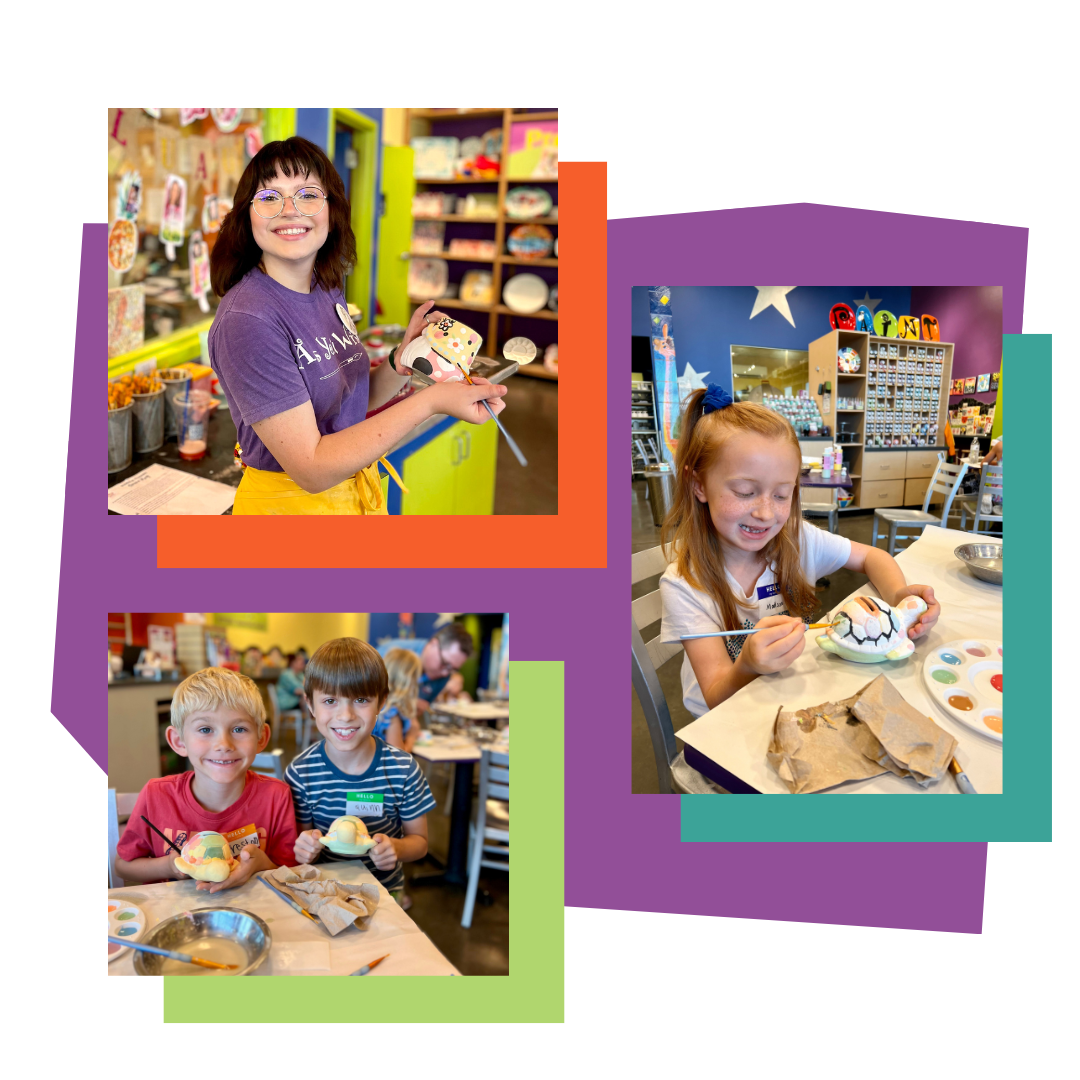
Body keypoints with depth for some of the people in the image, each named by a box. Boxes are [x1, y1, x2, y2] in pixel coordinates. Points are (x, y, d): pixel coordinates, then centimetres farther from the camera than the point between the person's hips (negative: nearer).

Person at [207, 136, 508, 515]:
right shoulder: (245, 320, -24)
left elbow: (347, 406, 8)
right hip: (289, 501, -7)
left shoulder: (328, 291, -1)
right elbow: (312, 468, -25)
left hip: (357, 492, 7)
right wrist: (430, 401, -27)